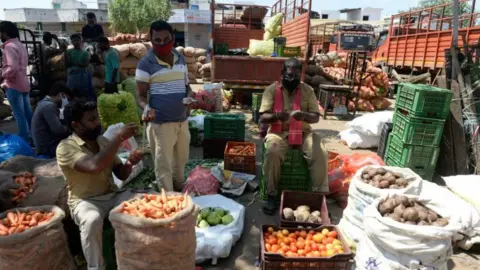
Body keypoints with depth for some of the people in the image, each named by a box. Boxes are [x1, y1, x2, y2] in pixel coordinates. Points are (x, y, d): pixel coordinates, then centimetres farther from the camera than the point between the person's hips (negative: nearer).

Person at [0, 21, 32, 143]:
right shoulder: (20, 45, 14)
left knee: (19, 115, -5)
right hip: (24, 84, 9)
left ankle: (24, 140, -1)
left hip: (14, 86, -9)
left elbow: (12, 68, -26)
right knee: (28, 113, 13)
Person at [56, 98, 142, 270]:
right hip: (85, 201, -5)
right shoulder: (66, 147, -13)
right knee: (92, 220, -37)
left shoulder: (103, 141, 6)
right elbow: (94, 166, -33)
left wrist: (129, 164, -15)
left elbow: (121, 175, 9)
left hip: (113, 195, 5)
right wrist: (119, 138, -30)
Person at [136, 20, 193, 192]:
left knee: (181, 160, 21)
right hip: (160, 123, -6)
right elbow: (141, 95, -7)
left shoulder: (181, 59, 7)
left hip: (182, 120, 6)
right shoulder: (145, 63, -10)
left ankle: (179, 190, 43)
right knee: (164, 165, 3)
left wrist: (190, 96, -6)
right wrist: (146, 108, -29)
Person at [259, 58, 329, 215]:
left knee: (320, 154, -25)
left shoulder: (307, 90, 4)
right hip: (279, 132, -2)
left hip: (303, 132, 2)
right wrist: (277, 116, -29)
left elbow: (316, 117, -1)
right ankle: (271, 195, -16)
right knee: (272, 153, -34)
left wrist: (304, 116, -25)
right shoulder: (271, 90, -1)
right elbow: (262, 118, -6)